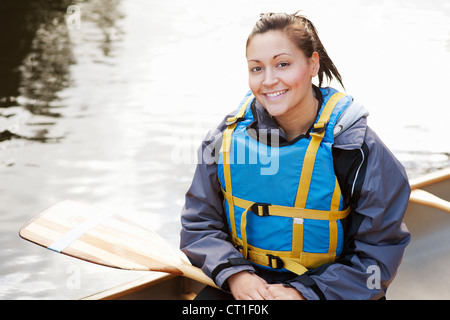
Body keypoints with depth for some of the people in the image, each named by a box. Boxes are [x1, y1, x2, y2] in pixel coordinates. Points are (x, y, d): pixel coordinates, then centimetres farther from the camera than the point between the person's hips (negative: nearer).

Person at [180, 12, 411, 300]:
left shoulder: (357, 148, -8)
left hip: (328, 290, -2)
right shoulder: (228, 138, 0)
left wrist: (305, 291, -17)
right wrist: (234, 274, -12)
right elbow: (199, 224, 6)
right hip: (243, 285, 2)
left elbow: (379, 251, -5)